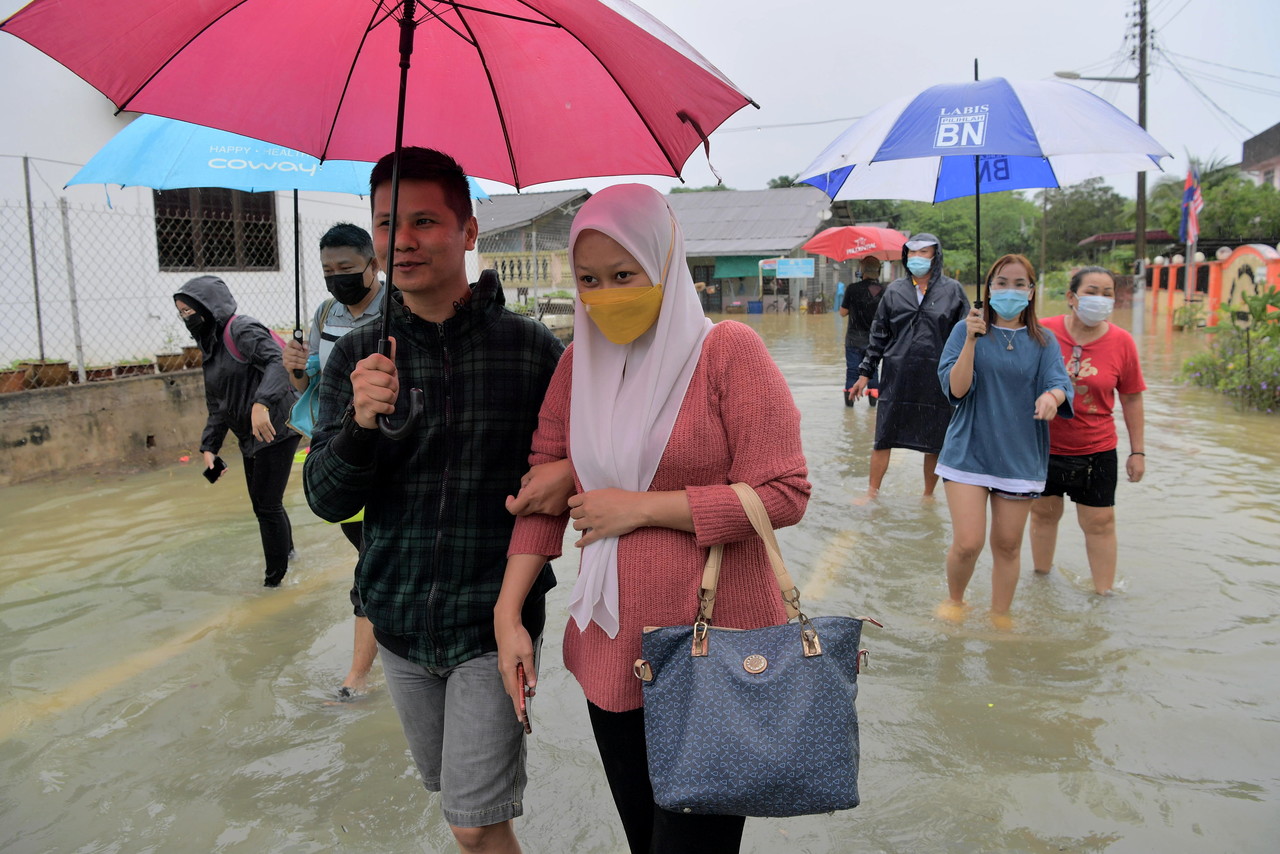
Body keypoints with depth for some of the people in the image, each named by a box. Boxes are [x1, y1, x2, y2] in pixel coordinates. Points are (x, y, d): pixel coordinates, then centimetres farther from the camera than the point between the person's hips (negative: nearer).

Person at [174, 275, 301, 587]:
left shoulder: (242, 330, -11)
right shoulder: (210, 348, 17)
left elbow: (278, 361, -28)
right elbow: (217, 408, 18)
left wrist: (262, 403, -42)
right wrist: (209, 447, 8)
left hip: (275, 431, -9)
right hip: (250, 440, 9)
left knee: (267, 506, -4)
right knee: (262, 504, 16)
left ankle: (276, 579, 10)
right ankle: (286, 553, 34)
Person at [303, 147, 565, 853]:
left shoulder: (530, 346, -8)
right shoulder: (356, 358, 0)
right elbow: (326, 500, -5)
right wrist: (360, 424, -24)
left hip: (494, 620, -3)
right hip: (400, 620, 4)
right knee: (450, 793, 22)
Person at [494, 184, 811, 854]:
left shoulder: (725, 351, -10)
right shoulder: (579, 361, 6)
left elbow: (782, 493, -16)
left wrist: (638, 507, -14)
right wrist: (508, 613, 1)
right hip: (611, 653, 5)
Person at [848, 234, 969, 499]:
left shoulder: (952, 290, 4)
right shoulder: (895, 290, 8)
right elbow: (879, 335, 11)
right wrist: (865, 373, 8)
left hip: (936, 378, -1)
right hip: (897, 376, 1)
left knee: (935, 443, 8)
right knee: (883, 439, 2)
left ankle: (928, 495, 25)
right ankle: (872, 492, 15)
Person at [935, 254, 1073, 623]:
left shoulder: (1043, 341, 5)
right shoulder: (967, 330, 0)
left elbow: (1060, 384, -8)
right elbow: (956, 389, -10)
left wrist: (1052, 396, -32)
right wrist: (971, 339, -21)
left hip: (1019, 456, 2)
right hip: (969, 452, -2)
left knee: (1008, 545, 10)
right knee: (967, 543, -9)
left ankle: (1000, 617, 31)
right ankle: (954, 600, 21)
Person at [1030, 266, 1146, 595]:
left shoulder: (1121, 341, -5)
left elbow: (1132, 398, 3)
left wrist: (1138, 451, 4)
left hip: (1096, 451, 0)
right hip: (1043, 446, 0)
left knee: (1100, 522, 5)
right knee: (1043, 513, 14)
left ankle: (1103, 593, 18)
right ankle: (1041, 577, 34)